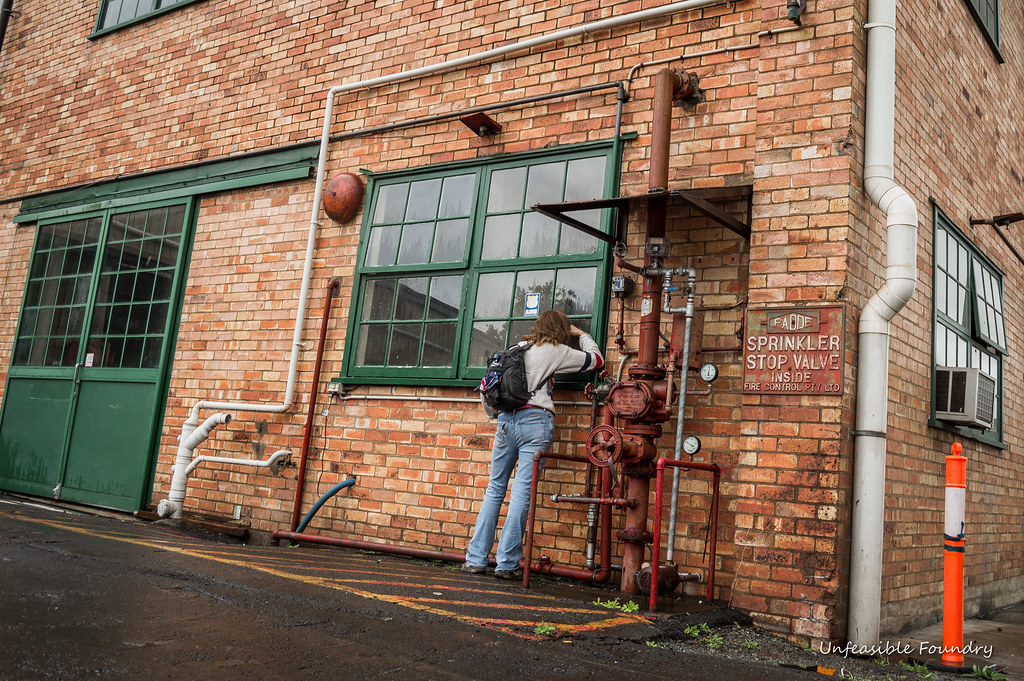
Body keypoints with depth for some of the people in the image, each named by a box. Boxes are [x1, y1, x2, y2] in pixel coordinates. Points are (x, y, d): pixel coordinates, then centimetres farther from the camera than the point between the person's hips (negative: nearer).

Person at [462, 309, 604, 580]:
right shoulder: (556, 351, 4)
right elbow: (596, 360, 15)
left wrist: (494, 414, 29)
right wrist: (582, 334, 31)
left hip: (505, 420, 5)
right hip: (535, 421, -5)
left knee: (495, 489, 10)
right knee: (522, 492, -4)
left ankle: (475, 559, 11)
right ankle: (507, 564, -2)